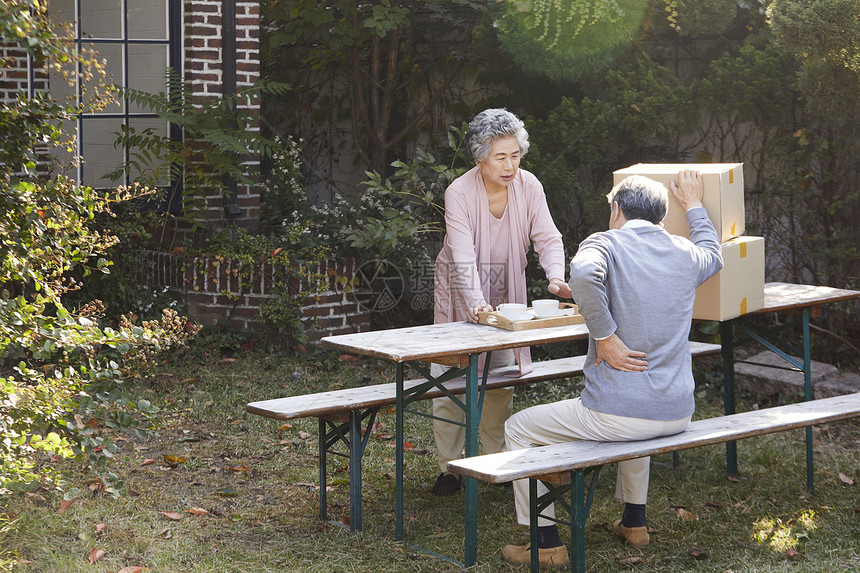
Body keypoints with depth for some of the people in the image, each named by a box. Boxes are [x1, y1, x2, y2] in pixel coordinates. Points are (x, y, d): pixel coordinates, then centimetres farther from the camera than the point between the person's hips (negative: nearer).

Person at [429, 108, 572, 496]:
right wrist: (476, 303, -45)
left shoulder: (528, 186, -13)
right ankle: (449, 467, 7)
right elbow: (464, 257, -30)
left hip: (504, 291, 3)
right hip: (460, 291, -3)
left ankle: (498, 461, 19)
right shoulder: (459, 193, -23)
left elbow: (548, 238, -14)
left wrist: (556, 276, -35)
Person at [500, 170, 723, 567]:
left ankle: (546, 542, 13)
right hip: (677, 414, 6)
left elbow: (583, 273, -32)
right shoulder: (684, 253, 10)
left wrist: (604, 337, -21)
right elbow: (714, 254, 36)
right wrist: (693, 205, 48)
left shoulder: (607, 244, -6)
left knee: (517, 429, 14)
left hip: (615, 412, -6)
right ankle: (634, 522, 44)